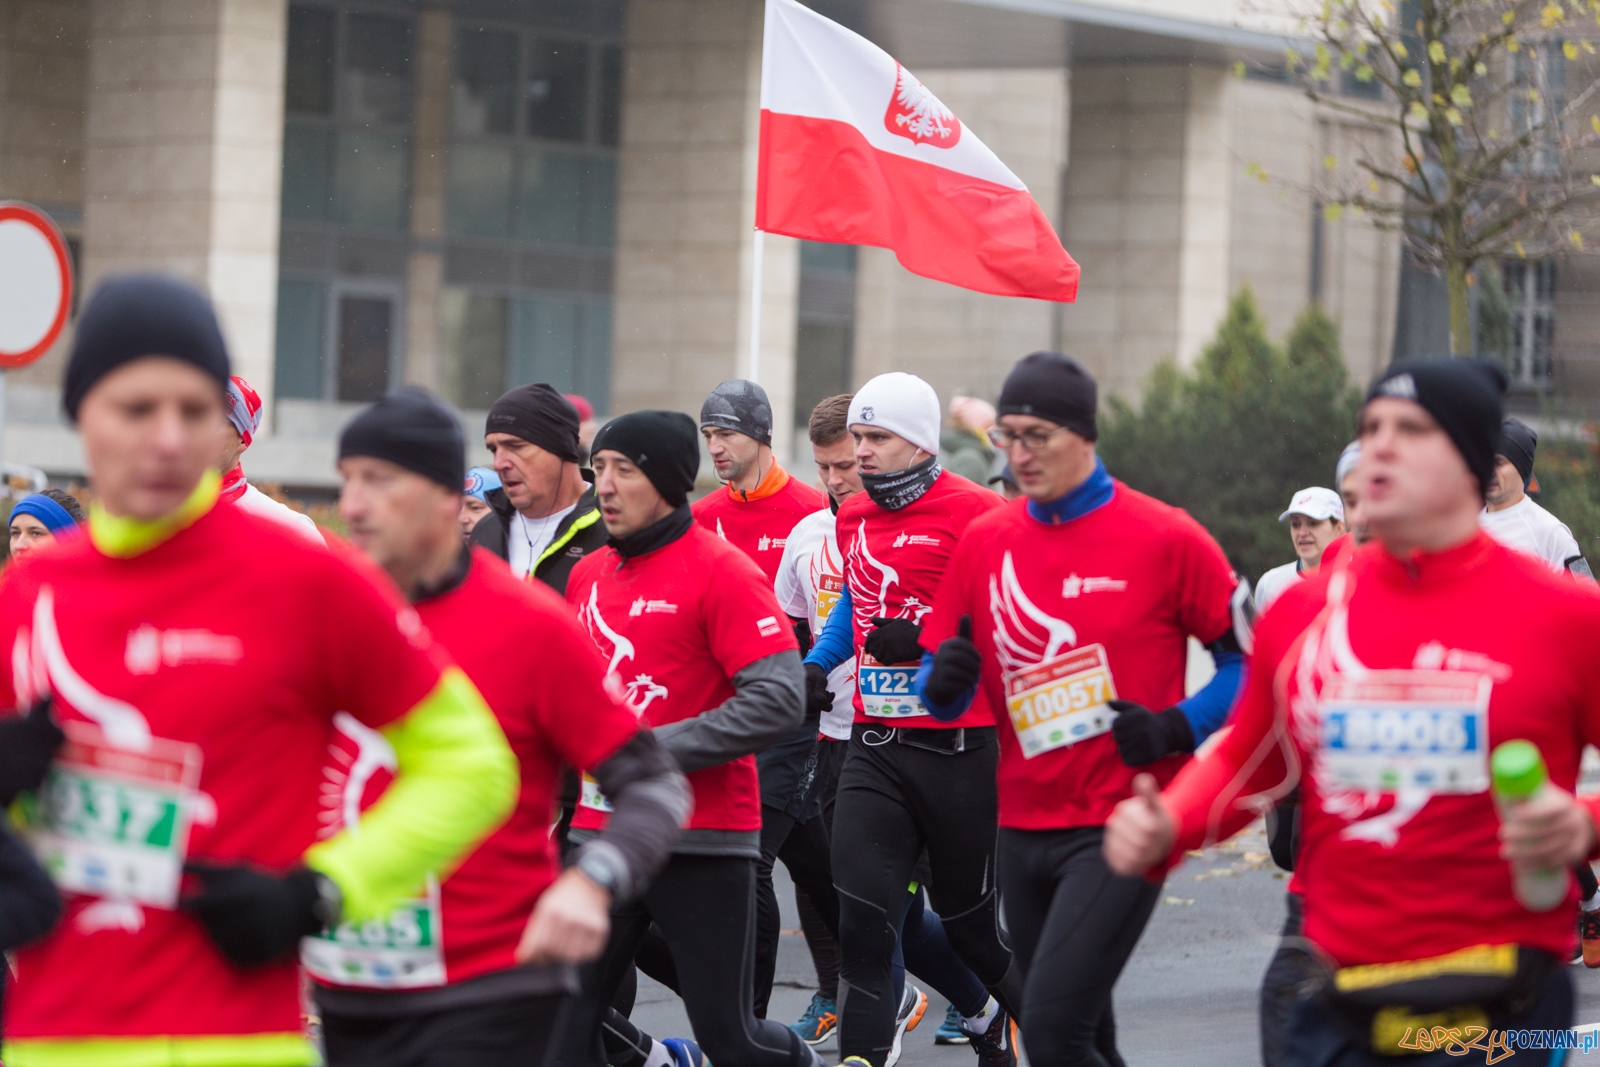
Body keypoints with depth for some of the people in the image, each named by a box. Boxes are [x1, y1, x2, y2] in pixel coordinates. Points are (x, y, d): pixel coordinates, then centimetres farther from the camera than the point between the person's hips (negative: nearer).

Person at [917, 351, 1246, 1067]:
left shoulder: (1164, 538, -6)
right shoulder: (984, 542, 7)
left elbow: (1247, 658, -1)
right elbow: (938, 689, 11)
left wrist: (1177, 728, -15)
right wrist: (944, 680, -12)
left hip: (1123, 827, -6)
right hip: (1024, 828, 6)